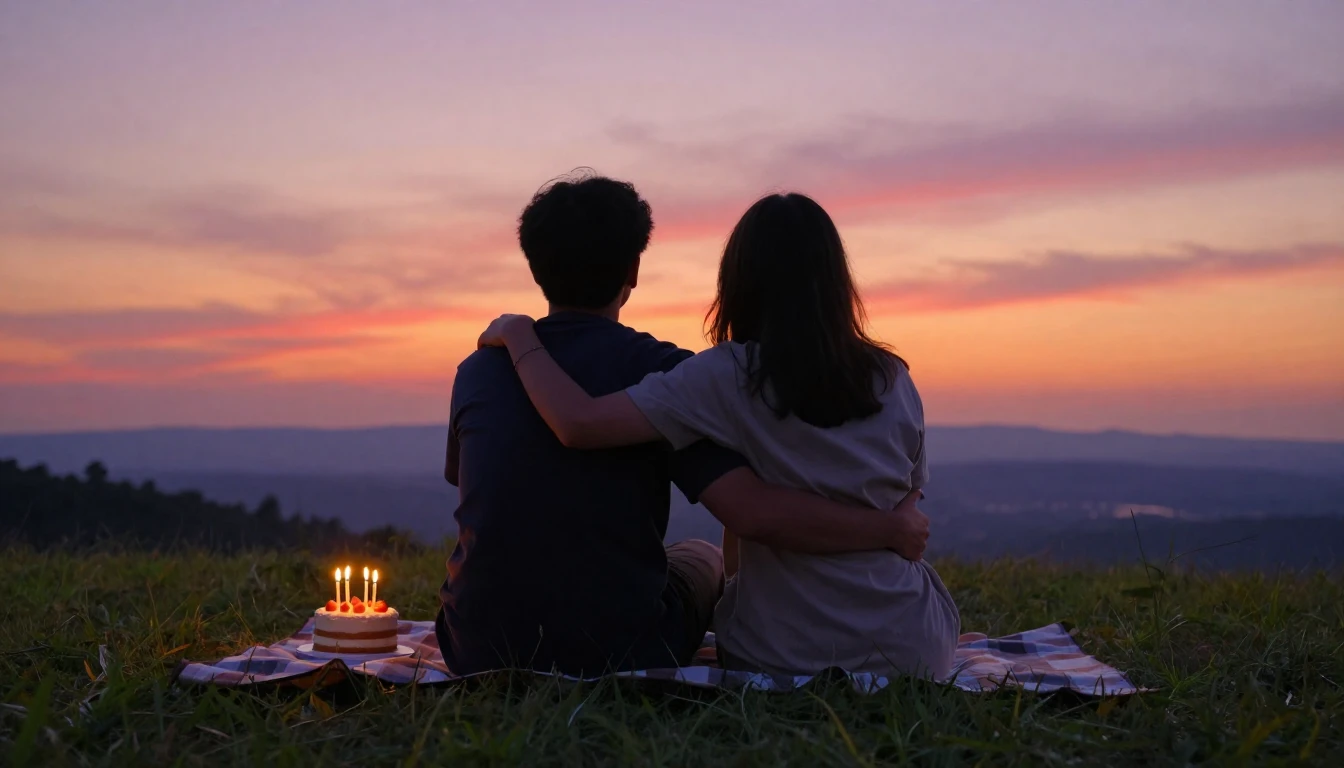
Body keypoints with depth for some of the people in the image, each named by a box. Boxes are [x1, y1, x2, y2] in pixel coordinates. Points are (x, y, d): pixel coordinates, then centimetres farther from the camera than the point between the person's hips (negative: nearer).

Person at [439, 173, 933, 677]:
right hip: (618, 657, -3)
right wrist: (892, 528, -12)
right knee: (703, 561, 27)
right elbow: (752, 513, -26)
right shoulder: (657, 370, -14)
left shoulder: (477, 369, -1)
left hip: (478, 654, 4)